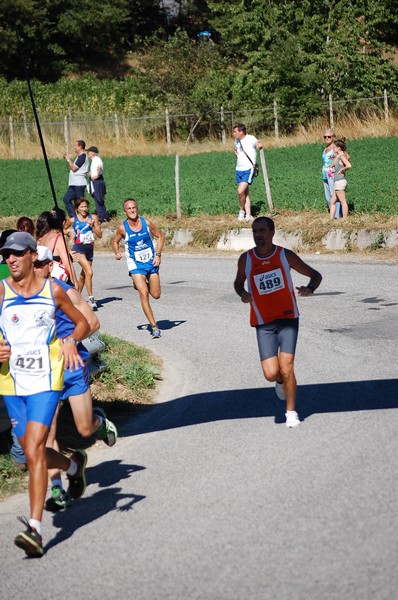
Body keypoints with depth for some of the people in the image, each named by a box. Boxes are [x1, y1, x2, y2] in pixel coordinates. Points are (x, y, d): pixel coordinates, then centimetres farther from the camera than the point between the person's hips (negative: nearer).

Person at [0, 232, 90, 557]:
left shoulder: (53, 291, -1)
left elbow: (82, 322, 13)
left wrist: (72, 340, -8)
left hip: (45, 382, -3)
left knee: (34, 450, -16)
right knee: (33, 453, 12)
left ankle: (35, 527, -17)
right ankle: (74, 464, 46)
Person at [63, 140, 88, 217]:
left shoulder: (83, 156, -13)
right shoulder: (79, 156, 19)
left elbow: (74, 168, -18)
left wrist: (69, 160, -7)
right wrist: (69, 160, 12)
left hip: (79, 184, -10)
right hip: (74, 184, 10)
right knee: (66, 199, 8)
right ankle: (73, 216, 11)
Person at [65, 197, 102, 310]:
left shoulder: (93, 218, 6)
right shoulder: (72, 220, 1)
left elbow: (100, 235, 4)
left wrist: (92, 225, -9)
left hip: (90, 248, 4)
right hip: (79, 247, -4)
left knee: (83, 274, 14)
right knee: (89, 272, -20)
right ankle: (91, 298, -19)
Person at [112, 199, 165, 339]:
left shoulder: (146, 223, -7)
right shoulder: (122, 228, -10)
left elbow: (160, 236, 5)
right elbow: (115, 241, 7)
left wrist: (158, 254, -4)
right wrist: (117, 253, -13)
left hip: (151, 262, 3)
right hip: (135, 265, -2)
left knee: (156, 295, 6)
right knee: (143, 293, -18)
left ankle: (140, 284, 41)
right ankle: (154, 326, -15)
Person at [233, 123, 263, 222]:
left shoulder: (251, 139, -12)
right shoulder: (236, 141, 11)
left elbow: (259, 145, -27)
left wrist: (259, 145, -45)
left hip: (248, 169, -8)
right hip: (239, 169, 8)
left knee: (240, 191, -19)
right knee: (245, 193, 10)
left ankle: (242, 210, 4)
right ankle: (248, 215, 14)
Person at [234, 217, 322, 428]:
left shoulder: (285, 256, -3)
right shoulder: (246, 259, 0)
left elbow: (315, 275, 6)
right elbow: (238, 282, 19)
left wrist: (310, 288, -17)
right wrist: (242, 294, -5)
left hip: (287, 319, -1)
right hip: (263, 324, 1)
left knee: (286, 367, -13)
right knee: (271, 374, -11)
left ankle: (291, 411, 8)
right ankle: (281, 381, 28)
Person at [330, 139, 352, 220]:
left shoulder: (342, 156, -12)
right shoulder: (339, 156, 15)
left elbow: (349, 165, -27)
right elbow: (332, 165, 15)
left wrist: (342, 170, -13)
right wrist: (336, 156, 7)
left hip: (340, 182, -10)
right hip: (337, 182, 10)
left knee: (343, 202, -6)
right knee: (332, 202, 12)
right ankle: (331, 219, 13)